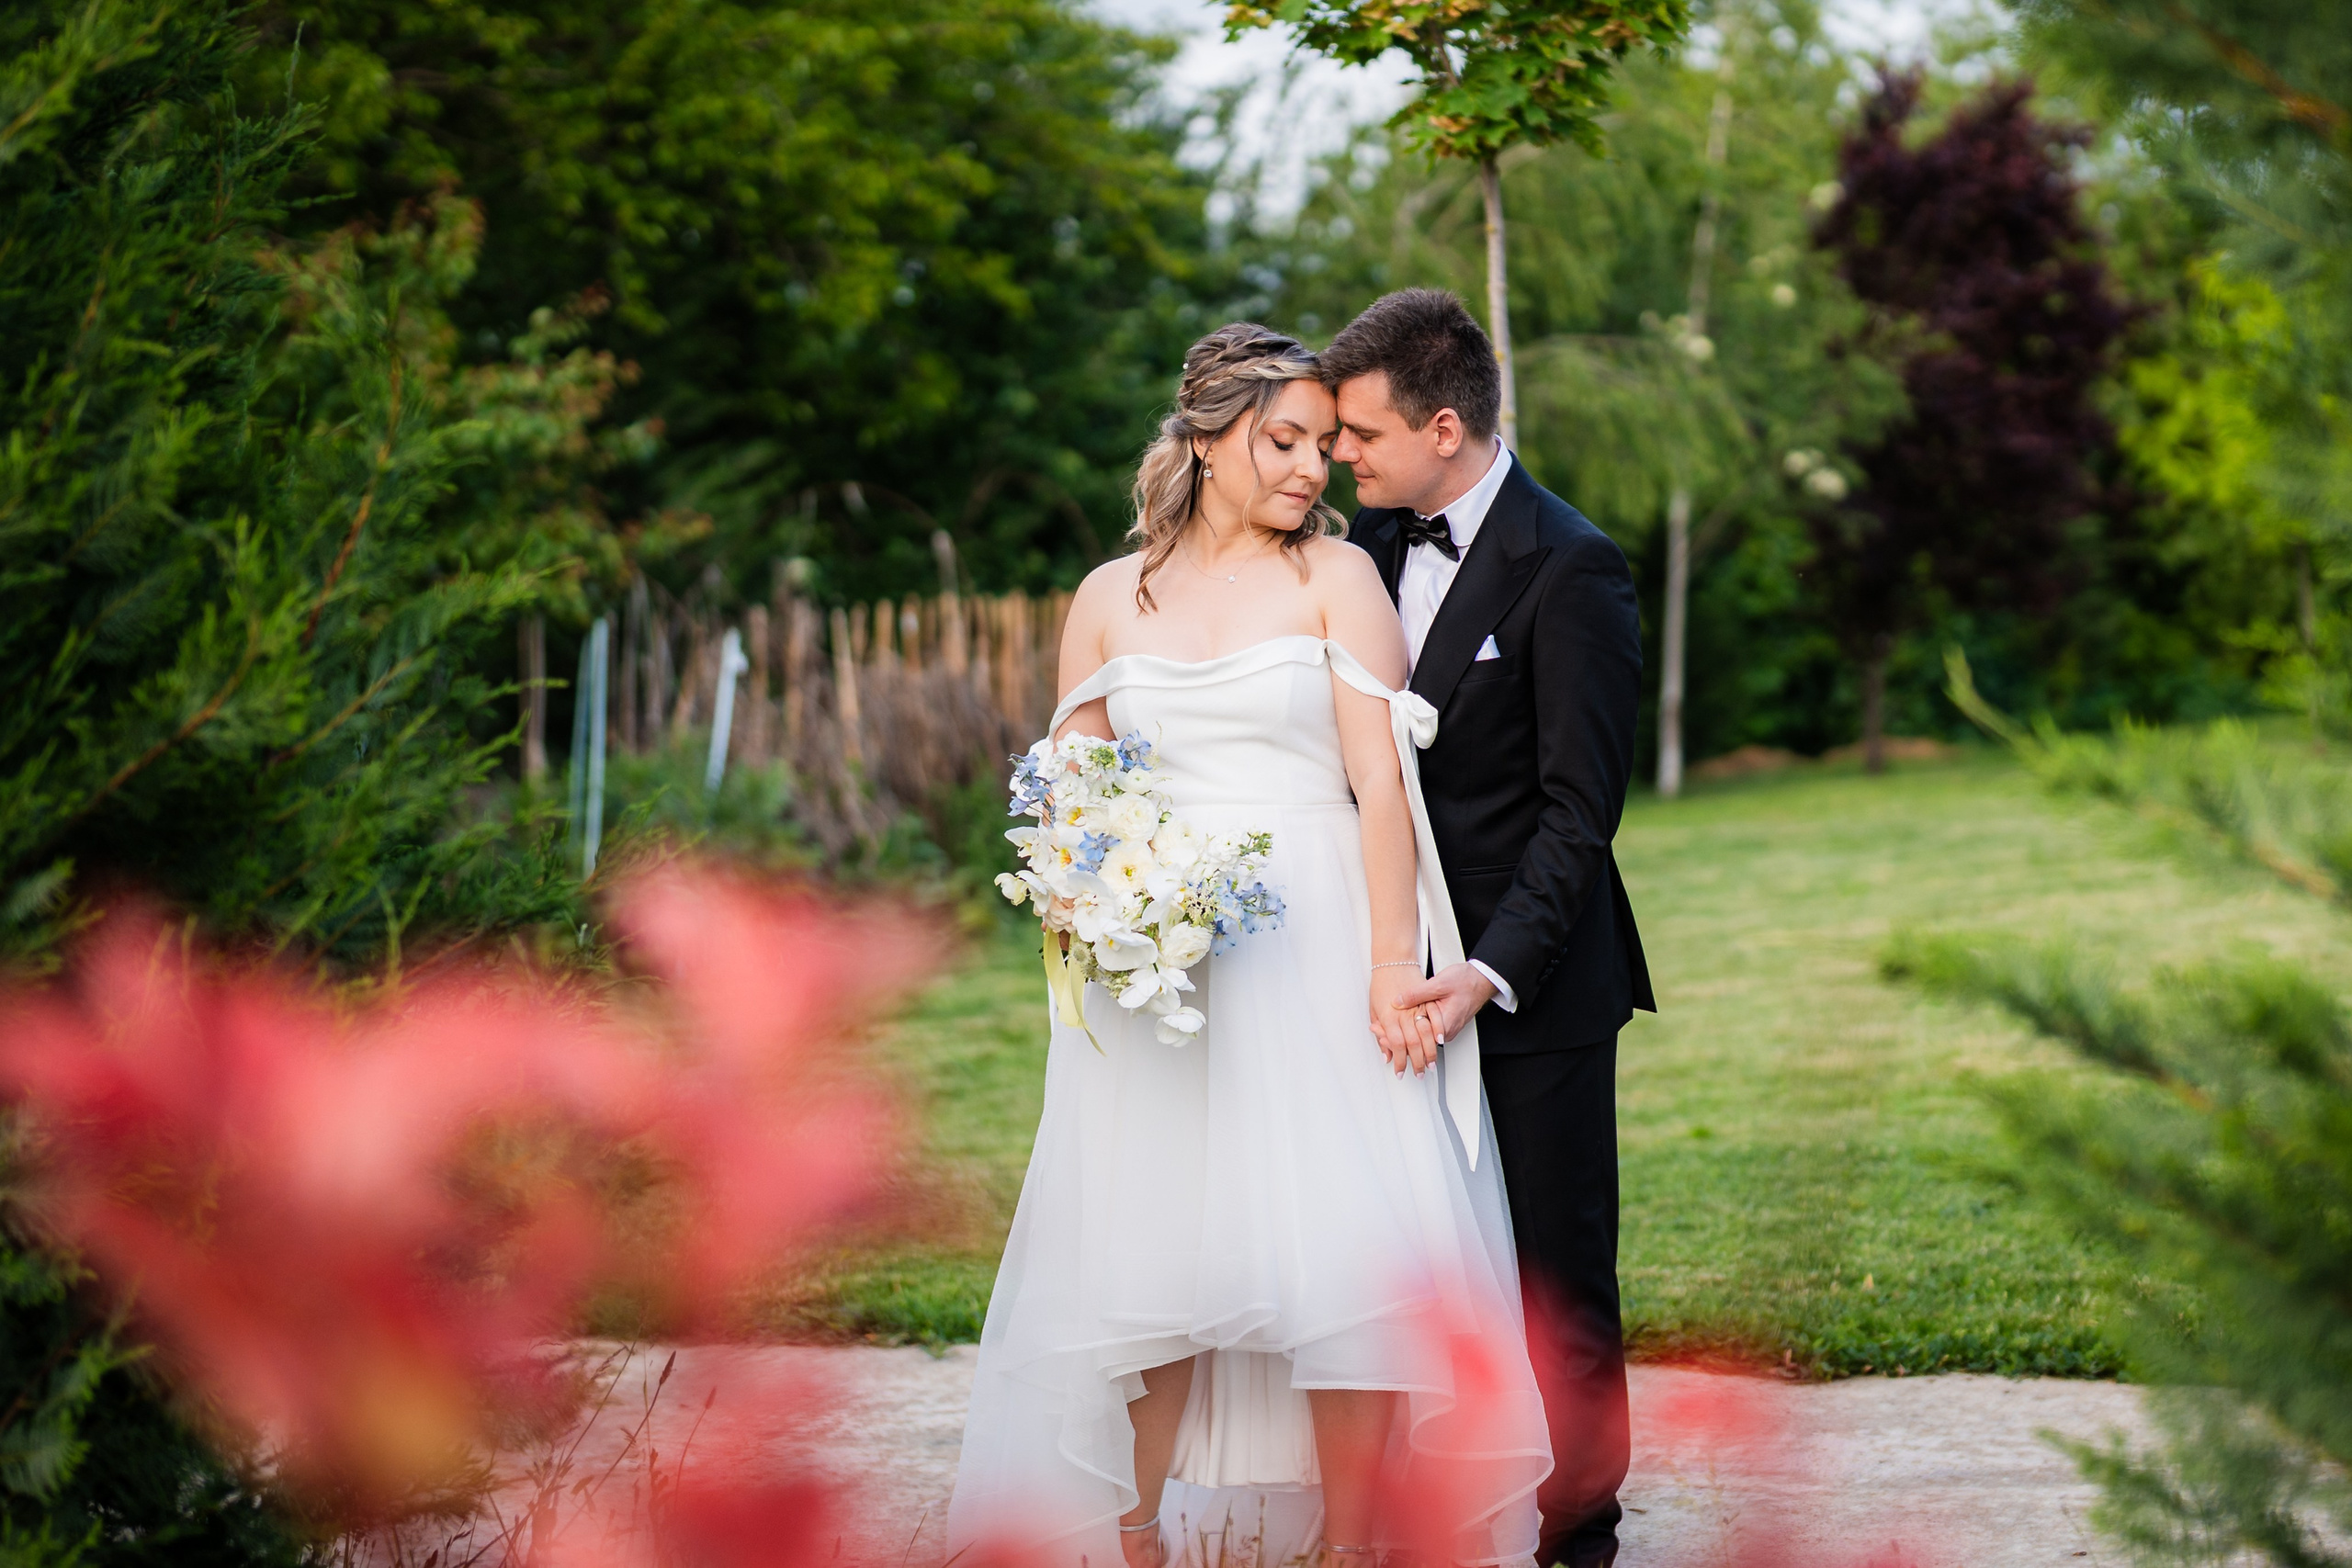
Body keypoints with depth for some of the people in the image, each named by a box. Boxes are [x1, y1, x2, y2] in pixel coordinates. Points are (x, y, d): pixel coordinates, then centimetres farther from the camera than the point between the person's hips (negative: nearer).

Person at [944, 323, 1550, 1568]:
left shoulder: (1336, 578, 2)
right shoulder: (1110, 600, 10)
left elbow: (1382, 787, -5)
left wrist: (1394, 971, -12)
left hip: (1312, 951, -2)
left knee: (1343, 1251, -8)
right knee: (1144, 1248, 3)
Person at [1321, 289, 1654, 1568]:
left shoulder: (1568, 571, -13)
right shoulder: (1370, 544, 8)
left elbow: (1578, 807, -15)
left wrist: (1492, 972, -23)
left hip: (1532, 982, -6)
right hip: (1409, 973, 6)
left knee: (1556, 1273, 4)